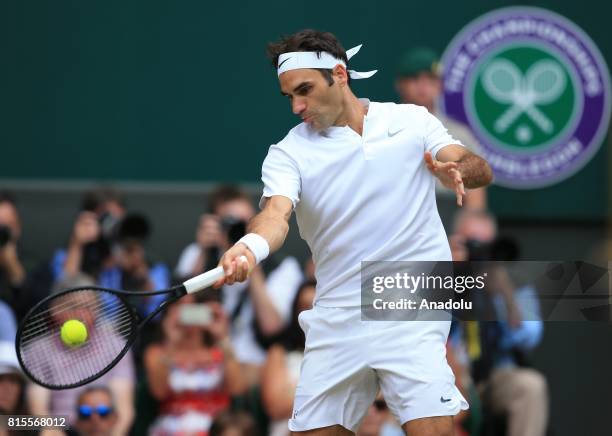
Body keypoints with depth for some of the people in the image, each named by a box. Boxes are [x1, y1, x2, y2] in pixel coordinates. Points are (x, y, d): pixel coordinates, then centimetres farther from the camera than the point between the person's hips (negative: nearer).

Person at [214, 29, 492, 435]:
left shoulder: (412, 122, 5)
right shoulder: (288, 153, 3)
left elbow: (480, 170, -1)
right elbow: (276, 212, -15)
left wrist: (456, 170, -26)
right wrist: (250, 248, -38)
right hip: (336, 321, 2)